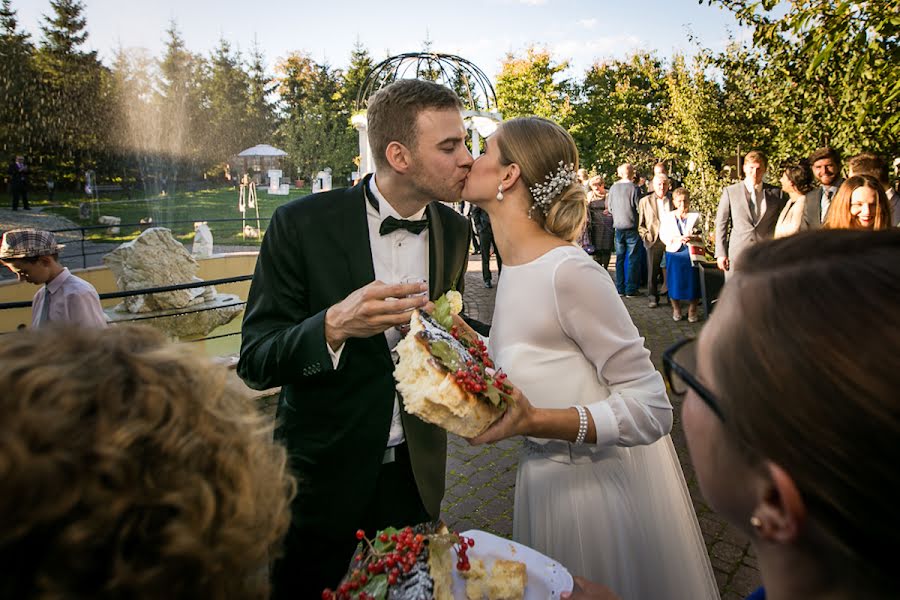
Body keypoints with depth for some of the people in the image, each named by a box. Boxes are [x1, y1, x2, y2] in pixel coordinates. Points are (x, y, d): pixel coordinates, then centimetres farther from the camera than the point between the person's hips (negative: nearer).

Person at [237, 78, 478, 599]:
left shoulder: (455, 231, -3)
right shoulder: (302, 224, -18)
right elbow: (255, 363, -17)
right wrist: (334, 326, -36)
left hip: (417, 472, 4)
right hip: (325, 472, -3)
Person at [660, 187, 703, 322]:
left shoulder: (695, 216, 5)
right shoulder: (667, 216, 7)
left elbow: (702, 236, 2)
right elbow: (663, 235, 0)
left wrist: (693, 238, -19)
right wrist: (678, 239, -16)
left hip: (692, 252, 0)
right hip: (674, 253, 1)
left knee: (693, 282, 0)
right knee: (675, 281, 3)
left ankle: (692, 311, 13)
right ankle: (676, 310, 19)